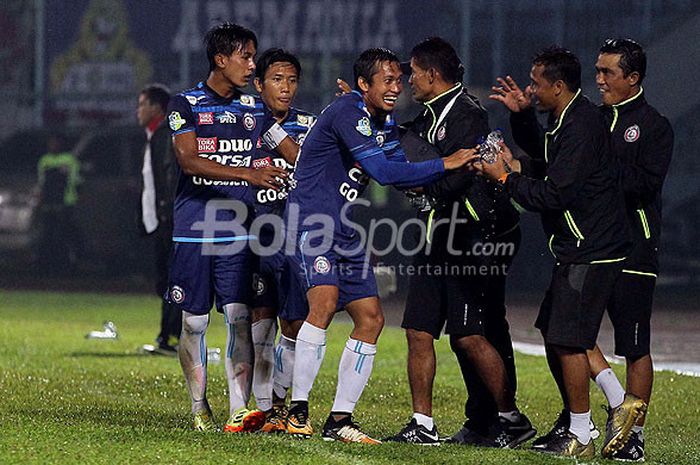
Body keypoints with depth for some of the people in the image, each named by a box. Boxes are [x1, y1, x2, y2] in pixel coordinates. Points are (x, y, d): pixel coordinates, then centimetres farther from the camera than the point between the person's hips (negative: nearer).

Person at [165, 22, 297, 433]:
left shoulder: (254, 108, 12)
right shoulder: (186, 105, -1)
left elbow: (296, 154, 15)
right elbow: (189, 160, -16)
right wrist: (247, 174, -26)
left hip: (237, 232, 3)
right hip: (194, 230, -2)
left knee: (240, 318, -9)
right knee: (195, 322, 3)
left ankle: (239, 412, -16)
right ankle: (199, 409, 14)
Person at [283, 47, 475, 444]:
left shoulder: (384, 120, 14)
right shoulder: (347, 112, -16)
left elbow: (401, 173, 14)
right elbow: (384, 172, -24)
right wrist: (445, 164, -20)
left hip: (344, 231, 10)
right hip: (309, 221, -10)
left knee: (371, 318, 4)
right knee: (325, 301, -27)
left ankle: (340, 420, 8)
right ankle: (298, 411, -22)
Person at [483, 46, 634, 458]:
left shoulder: (581, 126, -20)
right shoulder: (566, 118, 12)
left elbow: (554, 196, -22)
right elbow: (542, 155, 32)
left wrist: (506, 177, -11)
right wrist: (522, 115, 16)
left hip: (590, 252, -11)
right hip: (575, 250, 11)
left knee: (568, 340, -8)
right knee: (553, 334, 15)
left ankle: (581, 437, -1)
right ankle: (574, 424, 24)